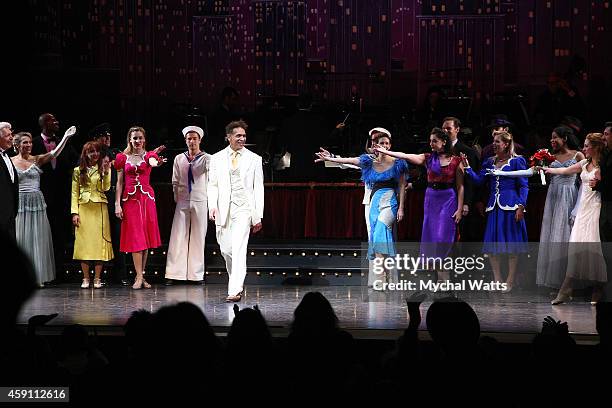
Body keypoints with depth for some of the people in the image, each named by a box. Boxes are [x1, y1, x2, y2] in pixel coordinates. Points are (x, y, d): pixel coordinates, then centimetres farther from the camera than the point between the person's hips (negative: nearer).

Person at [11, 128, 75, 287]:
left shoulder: (36, 160, 5)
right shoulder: (11, 162, 3)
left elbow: (54, 153, -9)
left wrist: (66, 137, -20)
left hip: (37, 203, 2)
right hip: (19, 203, -2)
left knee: (38, 239, 2)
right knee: (20, 239, -1)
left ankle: (38, 276, 8)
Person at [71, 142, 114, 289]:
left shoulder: (102, 170, 9)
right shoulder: (78, 171, 9)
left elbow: (106, 188, -5)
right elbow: (74, 193, 6)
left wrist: (106, 171, -13)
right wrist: (74, 212, -3)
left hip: (99, 209, 0)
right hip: (83, 209, 1)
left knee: (99, 242, -3)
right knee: (83, 242, -2)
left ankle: (97, 278, 2)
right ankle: (85, 278, 5)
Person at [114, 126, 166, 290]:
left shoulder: (148, 155, 4)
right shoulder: (123, 158, 7)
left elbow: (153, 162, -21)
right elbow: (119, 182, 5)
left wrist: (158, 162, -45)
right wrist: (117, 204, -2)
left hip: (146, 198, 0)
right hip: (130, 199, 0)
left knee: (146, 237, 3)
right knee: (135, 238, -5)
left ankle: (141, 275, 11)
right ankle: (139, 277, -6)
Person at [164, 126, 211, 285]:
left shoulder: (206, 158, 3)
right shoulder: (179, 159, 10)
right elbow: (175, 182, 13)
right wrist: (176, 199, 7)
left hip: (200, 201, -2)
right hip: (182, 201, 2)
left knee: (198, 237, 0)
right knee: (178, 236, -3)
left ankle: (197, 274, 6)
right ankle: (173, 273, -2)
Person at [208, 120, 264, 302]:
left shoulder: (254, 159, 5)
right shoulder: (216, 159, 10)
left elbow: (258, 188, 4)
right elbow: (212, 185, 10)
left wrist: (258, 216, -1)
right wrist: (212, 206, -8)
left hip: (244, 208, -3)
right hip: (223, 210, 3)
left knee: (239, 248, -15)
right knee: (226, 249, 7)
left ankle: (235, 291, -19)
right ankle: (237, 283, 29)